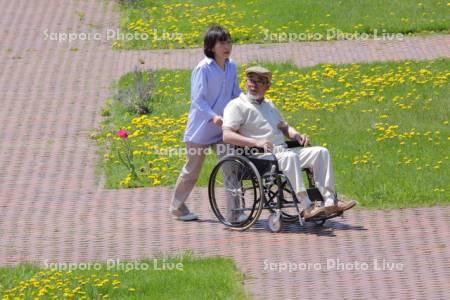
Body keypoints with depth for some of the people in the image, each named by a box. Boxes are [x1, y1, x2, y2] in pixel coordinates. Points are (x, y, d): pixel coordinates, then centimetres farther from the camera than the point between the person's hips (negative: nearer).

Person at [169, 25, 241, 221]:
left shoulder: (231, 66, 2)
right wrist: (212, 116, -33)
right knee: (192, 170, 6)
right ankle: (177, 207, 23)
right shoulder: (203, 68, -17)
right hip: (200, 129, -5)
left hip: (221, 128, 5)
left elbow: (236, 94, 12)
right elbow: (197, 98, -20)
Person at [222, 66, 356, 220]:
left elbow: (284, 126, 35)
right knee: (290, 157, -37)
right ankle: (307, 208, -42)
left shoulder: (269, 105, 26)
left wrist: (296, 135, 10)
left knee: (321, 152, -5)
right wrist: (256, 142, -27)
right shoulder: (237, 106, -1)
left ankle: (329, 201, -13)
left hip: (282, 151, 8)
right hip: (261, 157, -8)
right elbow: (227, 135, -14)